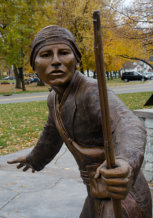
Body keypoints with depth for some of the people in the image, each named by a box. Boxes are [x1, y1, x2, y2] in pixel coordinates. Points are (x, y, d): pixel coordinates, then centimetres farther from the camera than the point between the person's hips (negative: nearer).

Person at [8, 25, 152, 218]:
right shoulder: (57, 98, 4)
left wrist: (125, 167, -65)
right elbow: (53, 132, 25)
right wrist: (36, 158, 43)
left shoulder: (94, 93, -23)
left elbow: (130, 129, -42)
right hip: (101, 196, 9)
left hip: (123, 200, -9)